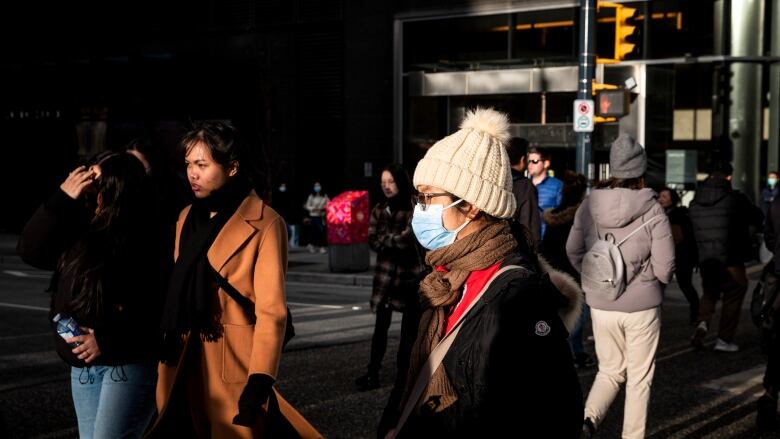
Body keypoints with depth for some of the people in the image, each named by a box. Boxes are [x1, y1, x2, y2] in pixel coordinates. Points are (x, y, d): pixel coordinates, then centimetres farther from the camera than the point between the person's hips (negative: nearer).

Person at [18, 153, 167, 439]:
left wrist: (108, 340, -20)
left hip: (127, 364, -7)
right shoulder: (79, 223, 5)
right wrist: (63, 198, -9)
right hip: (83, 365, 7)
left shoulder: (145, 238, -13)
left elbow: (158, 308, -15)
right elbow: (31, 251, -3)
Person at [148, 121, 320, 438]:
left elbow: (271, 311, -14)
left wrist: (260, 379, -21)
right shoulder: (188, 217, 13)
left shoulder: (263, 224, -9)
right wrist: (167, 355, 14)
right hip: (183, 365, 7)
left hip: (233, 365, -6)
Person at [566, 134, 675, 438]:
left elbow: (573, 250, 5)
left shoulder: (590, 204, -4)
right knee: (639, 378, 13)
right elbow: (664, 267, -13)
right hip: (642, 305, -3)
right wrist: (653, 280, 7)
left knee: (610, 371, 19)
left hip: (601, 304, 3)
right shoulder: (652, 210, -14)